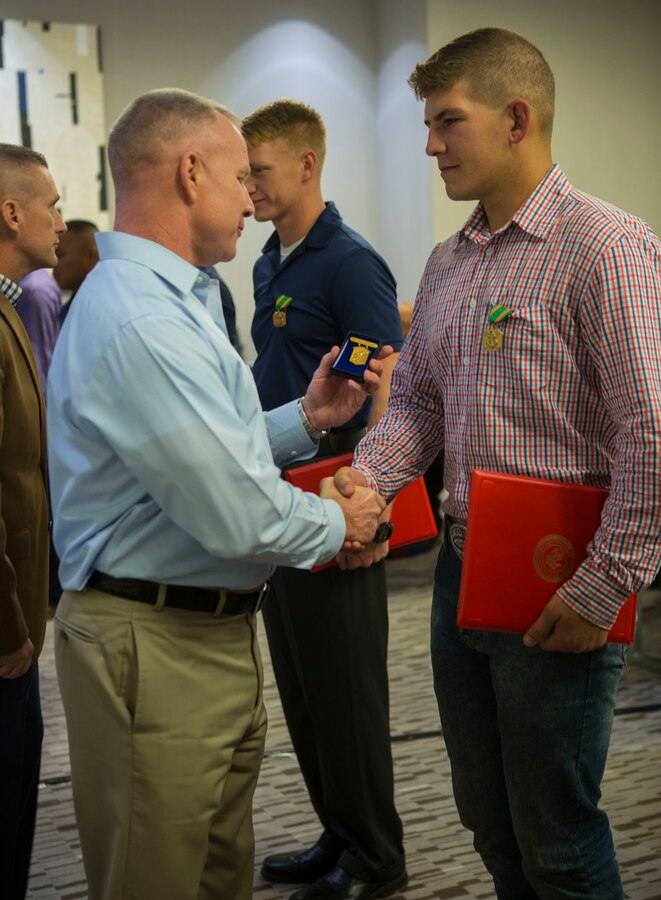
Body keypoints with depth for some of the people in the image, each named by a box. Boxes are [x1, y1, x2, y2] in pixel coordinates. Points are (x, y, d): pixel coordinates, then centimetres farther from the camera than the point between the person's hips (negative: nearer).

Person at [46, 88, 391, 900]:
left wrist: (305, 418, 8)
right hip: (157, 650, -10)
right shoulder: (140, 322, -24)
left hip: (212, 634, 10)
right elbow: (241, 519, -25)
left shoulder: (172, 300, 13)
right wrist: (337, 522, -7)